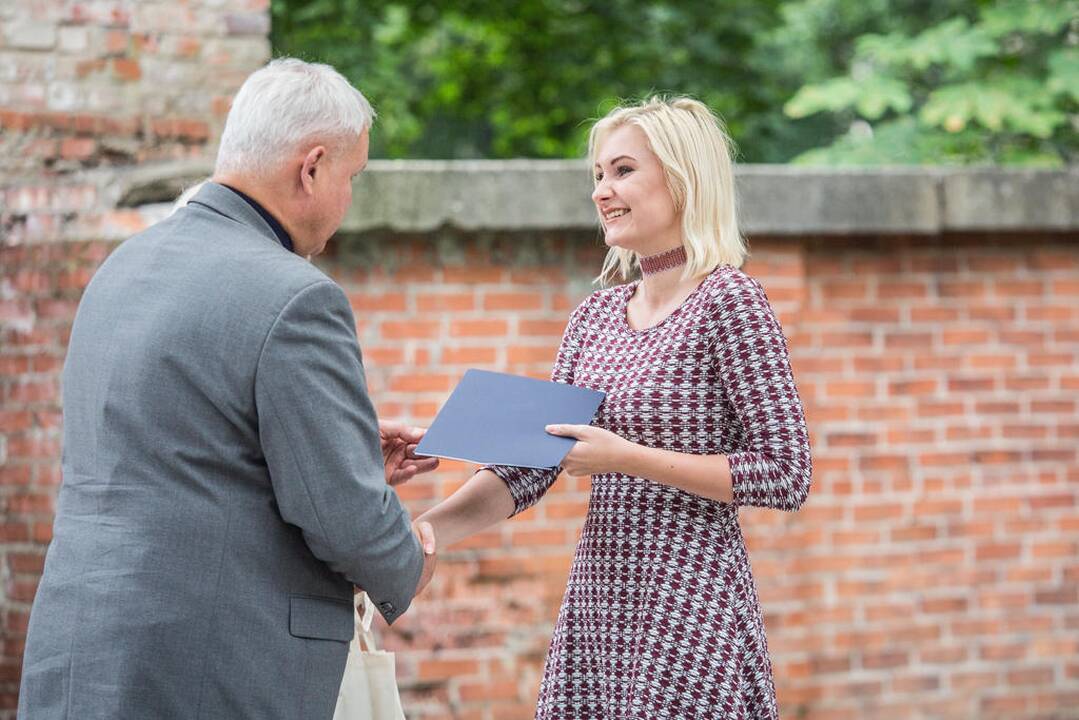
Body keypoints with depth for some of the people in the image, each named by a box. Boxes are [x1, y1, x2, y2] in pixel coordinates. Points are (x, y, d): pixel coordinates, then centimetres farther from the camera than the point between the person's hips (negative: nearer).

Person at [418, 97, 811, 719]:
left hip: (688, 612, -6)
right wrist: (424, 531, -9)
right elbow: (530, 466, 8)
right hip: (596, 603, 6)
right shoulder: (596, 317, 11)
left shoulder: (728, 300, -9)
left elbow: (787, 476, -13)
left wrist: (629, 457, -17)